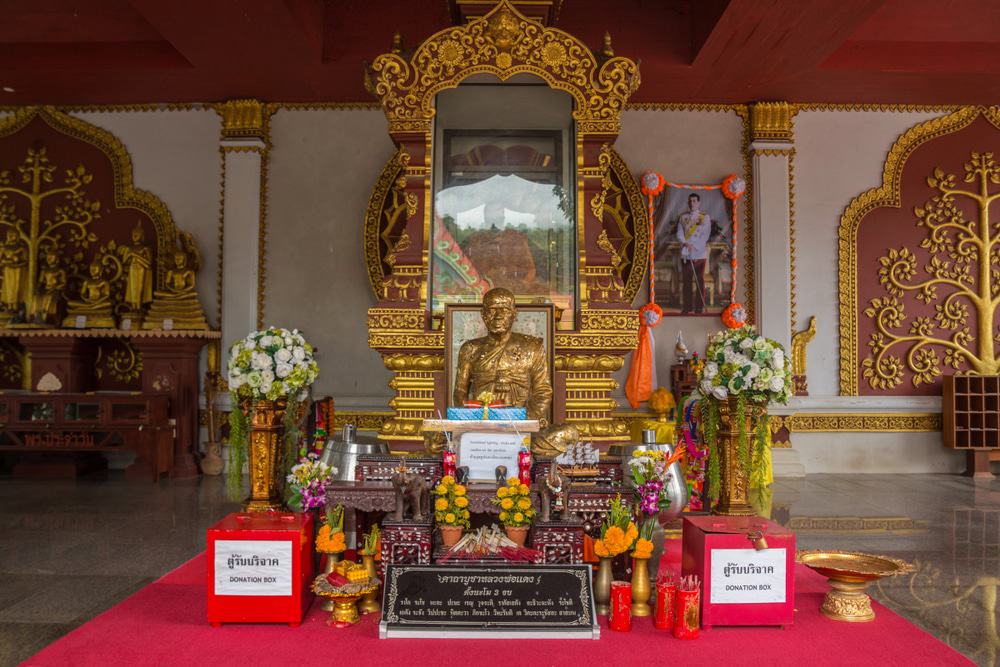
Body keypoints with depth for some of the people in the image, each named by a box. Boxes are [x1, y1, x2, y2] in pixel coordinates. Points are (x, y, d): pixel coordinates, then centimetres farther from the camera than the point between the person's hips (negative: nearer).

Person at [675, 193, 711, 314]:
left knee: (700, 280, 0)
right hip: (685, 254, 2)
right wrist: (685, 243, -15)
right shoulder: (683, 216, 12)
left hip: (700, 253, -2)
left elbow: (705, 235, -4)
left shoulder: (705, 217, 4)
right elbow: (679, 233, 4)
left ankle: (700, 307, 3)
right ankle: (686, 307, 7)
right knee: (686, 281, 2)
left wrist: (694, 247, -15)